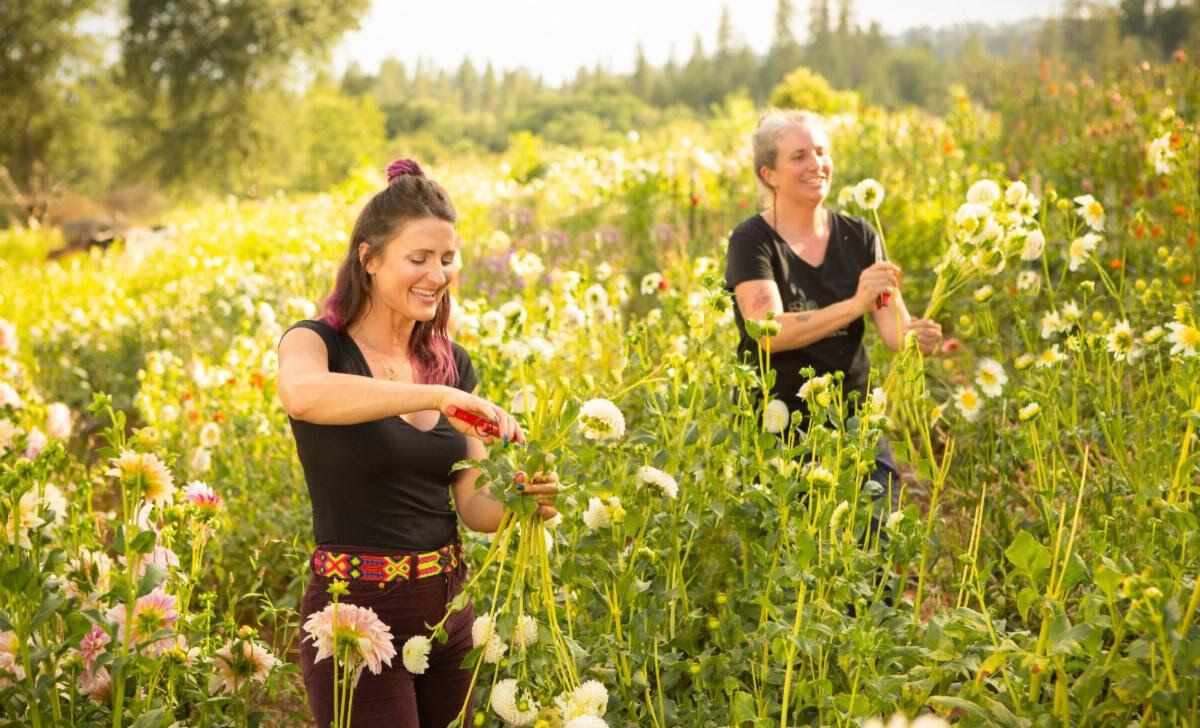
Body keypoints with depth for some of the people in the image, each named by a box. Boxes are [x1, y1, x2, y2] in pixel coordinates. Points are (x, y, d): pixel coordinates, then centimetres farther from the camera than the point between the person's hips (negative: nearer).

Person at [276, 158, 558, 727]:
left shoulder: (453, 363, 8)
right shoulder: (318, 343, -8)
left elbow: (472, 504, 5)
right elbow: (302, 394, -34)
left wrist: (521, 498, -16)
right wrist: (435, 396, -38)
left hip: (447, 610, 6)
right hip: (357, 615, -6)